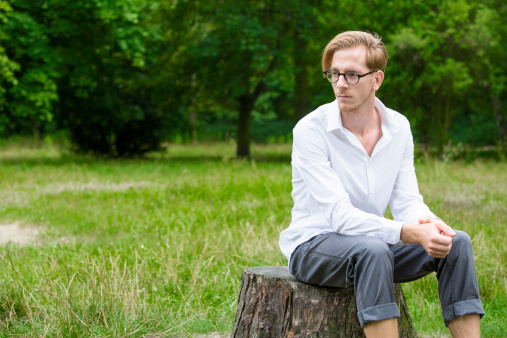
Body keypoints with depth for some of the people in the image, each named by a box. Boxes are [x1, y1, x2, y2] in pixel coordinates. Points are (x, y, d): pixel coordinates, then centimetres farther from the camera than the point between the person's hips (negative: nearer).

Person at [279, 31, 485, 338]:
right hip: (313, 245, -5)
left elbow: (407, 201, -1)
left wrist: (427, 222, -27)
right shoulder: (311, 130, -17)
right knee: (372, 250, -37)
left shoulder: (398, 128, 1)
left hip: (369, 245, 6)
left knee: (457, 242, -15)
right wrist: (409, 233, -36)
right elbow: (339, 215, -23)